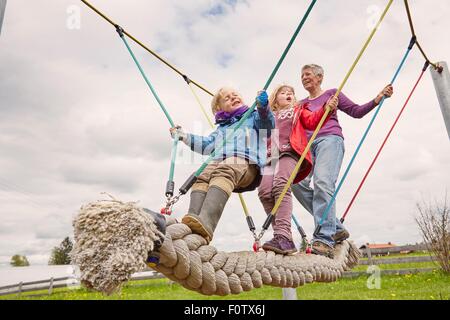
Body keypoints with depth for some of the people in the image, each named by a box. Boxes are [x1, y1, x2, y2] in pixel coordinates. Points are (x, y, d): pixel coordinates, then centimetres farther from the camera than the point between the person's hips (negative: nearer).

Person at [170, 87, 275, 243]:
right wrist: (183, 136, 37)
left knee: (223, 172, -39)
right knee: (202, 177, -31)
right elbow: (206, 145, 42)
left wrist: (263, 108, -11)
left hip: (246, 161, -5)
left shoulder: (253, 116, 29)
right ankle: (191, 222, -50)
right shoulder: (221, 127, 42)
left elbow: (267, 127, 8)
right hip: (218, 160, 5)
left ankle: (206, 223, -59)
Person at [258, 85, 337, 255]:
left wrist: (326, 108, -9)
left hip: (289, 152, -3)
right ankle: (282, 236, -21)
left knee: (280, 186, -30)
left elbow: (313, 121, 10)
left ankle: (283, 236, -40)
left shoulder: (298, 111, 29)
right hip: (269, 156, 3)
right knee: (264, 191, -22)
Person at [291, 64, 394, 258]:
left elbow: (356, 111, 15)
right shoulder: (301, 104, 30)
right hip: (307, 145, 4)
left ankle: (324, 239, -33)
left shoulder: (332, 93, 20)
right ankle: (335, 228, -13)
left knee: (323, 181, -29)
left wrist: (378, 98, 0)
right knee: (297, 182, -23)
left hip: (329, 139, -4)